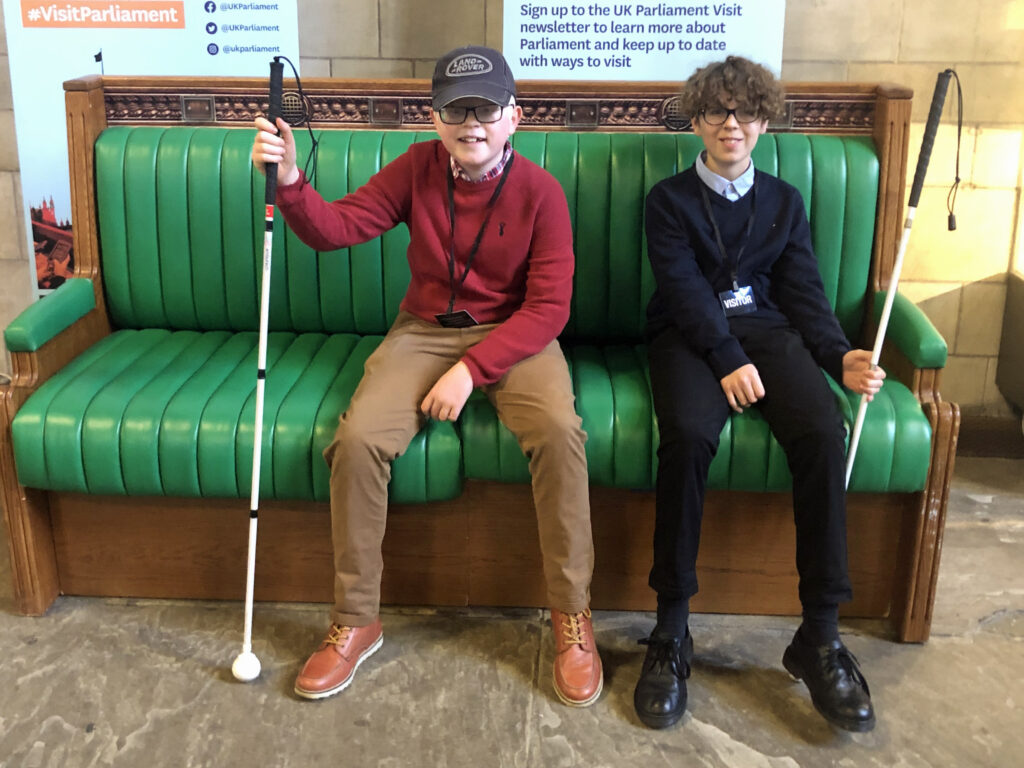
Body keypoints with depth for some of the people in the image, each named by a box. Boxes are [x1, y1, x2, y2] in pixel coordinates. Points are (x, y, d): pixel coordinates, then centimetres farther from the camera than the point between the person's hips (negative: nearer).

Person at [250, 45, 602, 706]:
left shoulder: (540, 191, -8)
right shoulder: (419, 168, -1)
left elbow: (548, 307, -12)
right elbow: (335, 228, -8)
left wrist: (471, 370, -21)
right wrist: (290, 182, -29)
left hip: (514, 335, -1)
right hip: (424, 331, 2)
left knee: (559, 431, -32)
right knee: (358, 438, -24)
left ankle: (572, 615, -13)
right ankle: (356, 620, -4)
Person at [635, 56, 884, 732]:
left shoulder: (784, 201, 22)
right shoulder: (670, 199, 12)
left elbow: (804, 291, 12)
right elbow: (684, 287, -4)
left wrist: (840, 355, -7)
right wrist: (728, 359, -19)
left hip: (768, 329, 3)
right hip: (692, 336, -2)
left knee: (824, 433, -29)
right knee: (689, 434, -35)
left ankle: (820, 635, -21)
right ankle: (672, 632, -25)